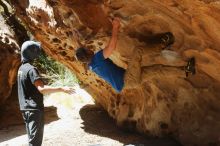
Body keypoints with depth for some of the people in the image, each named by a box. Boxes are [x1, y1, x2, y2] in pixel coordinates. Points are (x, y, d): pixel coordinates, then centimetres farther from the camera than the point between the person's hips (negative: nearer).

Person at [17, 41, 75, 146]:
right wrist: (61, 89, -27)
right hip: (34, 109, -10)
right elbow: (42, 89, -29)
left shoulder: (22, 68, 12)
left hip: (26, 108, 10)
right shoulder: (31, 69, -18)